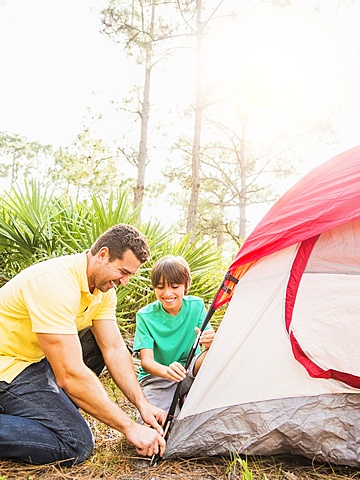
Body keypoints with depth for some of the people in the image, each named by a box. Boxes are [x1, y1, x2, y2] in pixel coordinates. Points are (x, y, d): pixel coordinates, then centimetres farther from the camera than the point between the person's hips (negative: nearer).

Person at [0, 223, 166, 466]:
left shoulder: (103, 284, -3)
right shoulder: (56, 282, -32)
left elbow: (114, 348, -1)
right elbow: (70, 375, -34)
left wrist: (142, 403, -11)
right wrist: (130, 427, -28)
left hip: (37, 356, 10)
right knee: (77, 445, -15)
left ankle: (52, 406, 6)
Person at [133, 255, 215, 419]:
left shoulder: (196, 305, -8)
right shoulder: (145, 315, -14)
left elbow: (209, 342, -12)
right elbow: (146, 361, -21)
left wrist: (210, 342, -38)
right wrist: (166, 371, -44)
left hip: (190, 372, 3)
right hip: (156, 378, -3)